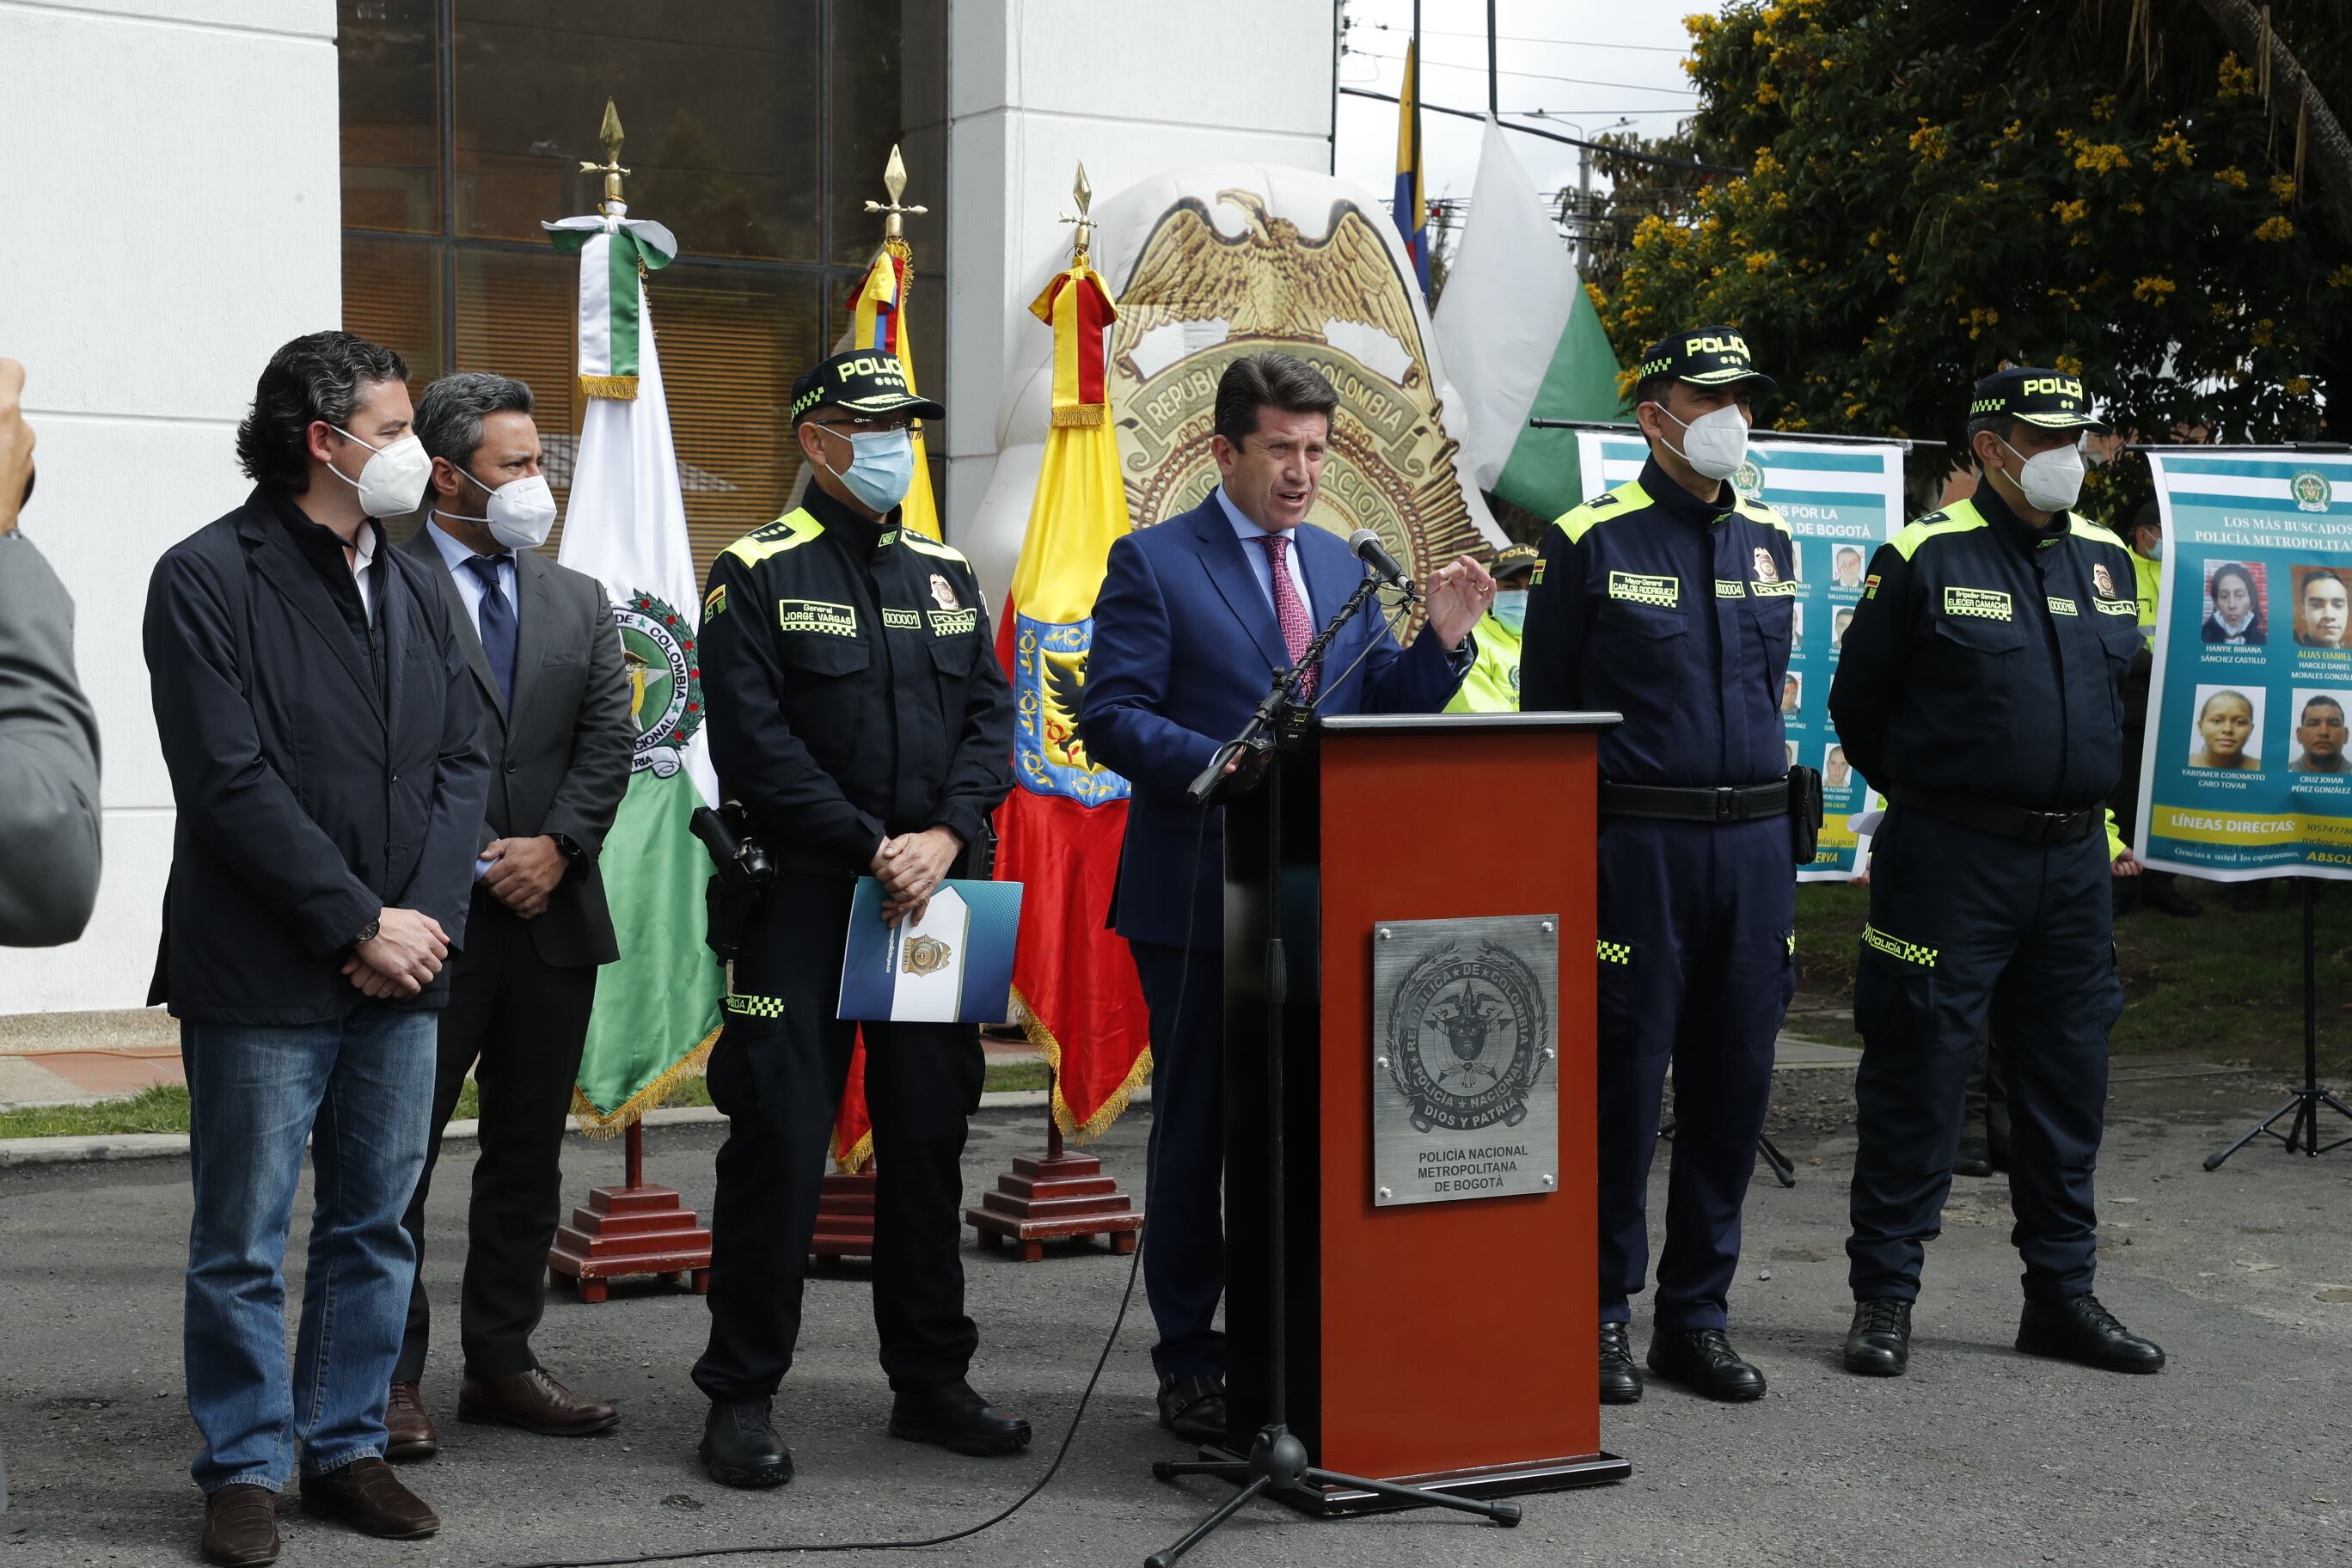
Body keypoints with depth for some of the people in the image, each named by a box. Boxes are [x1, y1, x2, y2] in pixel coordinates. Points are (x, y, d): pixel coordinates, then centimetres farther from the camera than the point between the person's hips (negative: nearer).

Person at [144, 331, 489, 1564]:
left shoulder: (414, 590, 14)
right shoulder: (208, 578, -7)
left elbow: (462, 764, 11)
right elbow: (231, 782, -14)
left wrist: (426, 916, -4)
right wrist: (359, 922, -14)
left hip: (402, 966, 6)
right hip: (262, 980, -6)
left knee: (375, 1228, 12)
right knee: (242, 1244, 2)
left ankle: (348, 1448, 23)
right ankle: (244, 1468, 14)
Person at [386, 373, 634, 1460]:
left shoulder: (579, 603, 15)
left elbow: (609, 742, 7)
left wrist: (555, 847, -7)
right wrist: (477, 858, -14)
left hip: (553, 916, 6)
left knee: (528, 1157, 11)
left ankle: (501, 1362, 21)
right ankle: (391, 1377, 7)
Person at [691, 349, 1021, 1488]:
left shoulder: (947, 577, 15)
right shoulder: (756, 577, -2)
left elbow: (990, 717, 8)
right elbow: (755, 744, -10)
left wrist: (946, 837, -9)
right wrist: (873, 851, -15)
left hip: (934, 892, 5)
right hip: (803, 895, -5)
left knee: (930, 1135, 9)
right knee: (778, 1139, -3)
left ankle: (930, 1381, 20)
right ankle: (742, 1396, 6)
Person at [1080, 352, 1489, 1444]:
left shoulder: (1338, 565, 13)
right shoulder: (1154, 564, -4)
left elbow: (1384, 709, 14)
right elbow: (1111, 717, -11)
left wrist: (1444, 638, -4)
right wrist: (1221, 763, -25)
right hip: (1198, 897, -5)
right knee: (1197, 1129, 4)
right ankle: (1189, 1362, 14)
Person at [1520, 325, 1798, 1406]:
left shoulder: (1770, 540, 13)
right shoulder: (1589, 543, -3)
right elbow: (1547, 712, 0)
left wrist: (1767, 818, 16)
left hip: (1754, 843, 5)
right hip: (1635, 845, -5)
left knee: (1734, 1083, 7)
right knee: (1622, 1083, -1)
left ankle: (1697, 1314, 18)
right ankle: (1600, 1315, 11)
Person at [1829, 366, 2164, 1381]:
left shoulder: (2105, 560, 11)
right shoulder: (1925, 557, -6)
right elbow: (1857, 704, 1)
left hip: (2074, 860, 6)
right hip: (1950, 861, -5)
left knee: (2068, 1079, 10)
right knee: (1918, 1075, -1)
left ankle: (2062, 1295, 21)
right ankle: (1883, 1297, 8)